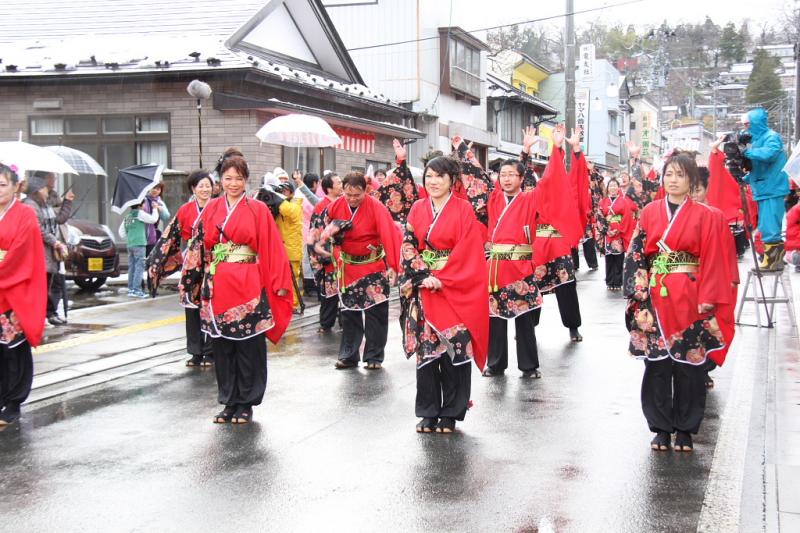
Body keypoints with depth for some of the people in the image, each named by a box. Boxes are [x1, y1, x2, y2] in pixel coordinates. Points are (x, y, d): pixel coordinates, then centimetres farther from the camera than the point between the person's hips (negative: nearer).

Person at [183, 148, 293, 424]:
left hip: (248, 287, -3)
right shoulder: (211, 210, 9)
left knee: (248, 346, 2)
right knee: (222, 347, 8)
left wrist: (279, 283, -9)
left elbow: (272, 247, -4)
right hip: (217, 287, 3)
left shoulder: (258, 210, 0)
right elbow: (198, 246, 11)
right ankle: (228, 402, 19)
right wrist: (189, 281, 10)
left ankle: (246, 404, 12)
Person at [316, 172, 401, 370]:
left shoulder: (376, 207, -19)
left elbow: (390, 235, -29)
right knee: (349, 311, 10)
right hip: (348, 266, 4)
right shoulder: (336, 206, -7)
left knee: (376, 312, 1)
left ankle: (374, 356, 11)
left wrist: (392, 265, -39)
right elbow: (327, 227, 13)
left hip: (374, 266, -4)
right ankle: (348, 355, 19)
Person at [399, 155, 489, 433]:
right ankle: (428, 412, 12)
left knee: (454, 348, -2)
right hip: (422, 289, 3)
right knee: (425, 348, 3)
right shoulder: (418, 209, 9)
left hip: (455, 289, -3)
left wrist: (441, 280, -15)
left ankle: (451, 413, 8)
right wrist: (422, 276, -9)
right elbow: (408, 246, 5)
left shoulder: (464, 209, -2)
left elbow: (467, 251, -9)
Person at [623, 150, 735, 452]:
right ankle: (661, 427, 15)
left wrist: (707, 300, -11)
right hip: (654, 299, 2)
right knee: (657, 362, 4)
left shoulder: (706, 216, 0)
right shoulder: (649, 213, 7)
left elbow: (713, 261, -4)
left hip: (689, 299, -2)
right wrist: (638, 292, -5)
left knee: (688, 363, 3)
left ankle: (685, 430, 15)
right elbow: (636, 253, 5)